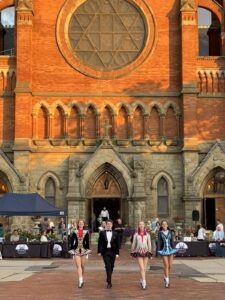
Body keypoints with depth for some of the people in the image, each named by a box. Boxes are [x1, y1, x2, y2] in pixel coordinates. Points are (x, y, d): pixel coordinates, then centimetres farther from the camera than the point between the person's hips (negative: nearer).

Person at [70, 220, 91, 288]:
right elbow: (72, 241, 4)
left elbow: (87, 242, 5)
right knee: (78, 266, -9)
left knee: (82, 266, 9)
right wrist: (72, 251, 0)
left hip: (83, 250, 1)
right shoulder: (74, 232, 2)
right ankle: (81, 281, -14)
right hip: (76, 250, -1)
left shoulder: (86, 232, 3)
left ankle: (81, 280, 28)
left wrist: (87, 252, 3)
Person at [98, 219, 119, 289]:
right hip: (105, 252, -2)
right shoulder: (102, 233, 2)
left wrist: (117, 253, 1)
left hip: (112, 252, 2)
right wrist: (99, 251, 1)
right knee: (108, 266, -10)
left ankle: (108, 279, 32)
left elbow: (117, 244, 5)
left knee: (111, 267, 11)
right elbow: (100, 243, 5)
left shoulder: (115, 233, 5)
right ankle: (109, 282, -11)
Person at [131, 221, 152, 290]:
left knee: (144, 268, 8)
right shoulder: (136, 234, 3)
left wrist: (149, 252, 2)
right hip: (139, 252, -2)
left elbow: (149, 244, 7)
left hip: (146, 252, 2)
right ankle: (144, 283, -14)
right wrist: (132, 252, 10)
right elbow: (134, 244, 9)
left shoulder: (147, 234, 5)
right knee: (142, 268, -11)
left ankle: (142, 281, 27)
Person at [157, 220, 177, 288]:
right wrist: (159, 251, -8)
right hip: (164, 250, -3)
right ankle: (167, 280, -5)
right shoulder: (160, 233, 0)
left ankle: (166, 278, 25)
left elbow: (172, 241, 9)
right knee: (166, 265, -10)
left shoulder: (170, 232, 8)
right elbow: (159, 242, -2)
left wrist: (174, 251, 6)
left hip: (170, 249, 3)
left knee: (170, 266, 4)